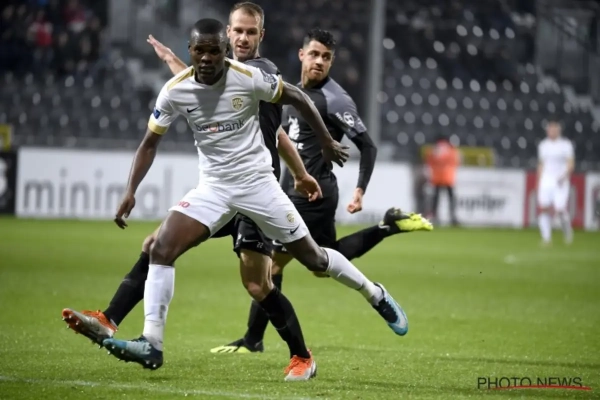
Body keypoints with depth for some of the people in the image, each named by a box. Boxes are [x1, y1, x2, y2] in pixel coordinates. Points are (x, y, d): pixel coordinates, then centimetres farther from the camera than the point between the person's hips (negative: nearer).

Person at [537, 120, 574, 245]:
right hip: (546, 181, 4)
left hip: (560, 181, -4)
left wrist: (564, 175, -23)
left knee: (560, 209, -10)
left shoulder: (566, 144, -1)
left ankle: (567, 231, 17)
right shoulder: (543, 145, 12)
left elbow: (570, 163, -6)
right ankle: (546, 237, -4)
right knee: (544, 208, -7)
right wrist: (538, 182, 17)